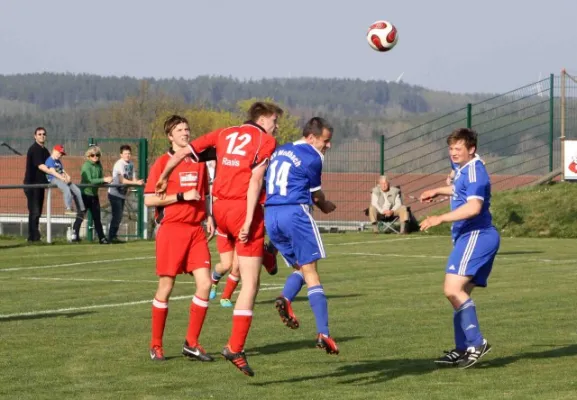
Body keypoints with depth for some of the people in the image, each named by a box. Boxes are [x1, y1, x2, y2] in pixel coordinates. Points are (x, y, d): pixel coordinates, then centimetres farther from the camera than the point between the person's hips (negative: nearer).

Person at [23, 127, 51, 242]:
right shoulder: (34, 149, -11)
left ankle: (34, 237, 13)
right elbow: (40, 166, -22)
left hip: (40, 184, 8)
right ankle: (33, 237, -13)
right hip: (32, 184, -8)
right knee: (34, 211, -12)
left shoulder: (45, 150, 15)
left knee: (37, 212, 9)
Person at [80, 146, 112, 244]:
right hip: (85, 194, -6)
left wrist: (107, 180, -16)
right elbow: (89, 180, -26)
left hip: (94, 195, 6)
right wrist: (103, 180, -31)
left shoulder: (99, 165, 5)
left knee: (97, 218, 9)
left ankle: (102, 238, 12)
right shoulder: (86, 166, -15)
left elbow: (101, 178, 8)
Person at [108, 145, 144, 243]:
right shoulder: (119, 164, -15)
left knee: (119, 216, 11)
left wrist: (139, 182, -18)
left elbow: (133, 179, 4)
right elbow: (122, 180, -24)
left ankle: (113, 236, 18)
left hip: (122, 194, 8)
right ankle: (111, 237, -7)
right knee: (117, 215, -11)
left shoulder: (131, 164, 7)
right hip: (114, 193, -8)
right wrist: (136, 183, -30)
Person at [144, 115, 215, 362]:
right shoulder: (162, 163, -3)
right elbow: (149, 199, -9)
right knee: (166, 288, 0)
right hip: (171, 229, -5)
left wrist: (209, 216, 9)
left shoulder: (199, 162, 14)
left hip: (196, 229, 5)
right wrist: (181, 197, -15)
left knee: (204, 283, -6)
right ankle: (156, 345, 13)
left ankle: (191, 343, 4)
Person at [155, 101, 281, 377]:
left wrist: (163, 178, 28)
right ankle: (235, 348, -6)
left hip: (220, 207, 5)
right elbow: (255, 180, -12)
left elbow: (183, 152, 14)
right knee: (250, 284, -3)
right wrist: (248, 221, -16)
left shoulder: (225, 134, 14)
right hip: (244, 209, -5)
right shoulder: (266, 141, 0)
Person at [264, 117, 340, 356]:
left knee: (299, 267, 17)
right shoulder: (312, 158, -2)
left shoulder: (279, 152, 18)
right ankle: (323, 333, -12)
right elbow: (316, 195, 8)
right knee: (310, 272, -5)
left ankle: (285, 299, -15)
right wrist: (326, 207, 31)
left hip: (270, 216, 7)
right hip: (295, 212, -6)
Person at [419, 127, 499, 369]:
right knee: (460, 294, 11)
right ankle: (462, 349, 15)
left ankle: (477, 343, -20)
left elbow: (473, 206, -28)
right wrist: (438, 192, 44)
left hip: (476, 236, -11)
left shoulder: (474, 171, -14)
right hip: (468, 237, 11)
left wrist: (441, 219, -30)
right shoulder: (464, 170, 17)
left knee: (453, 289, -20)